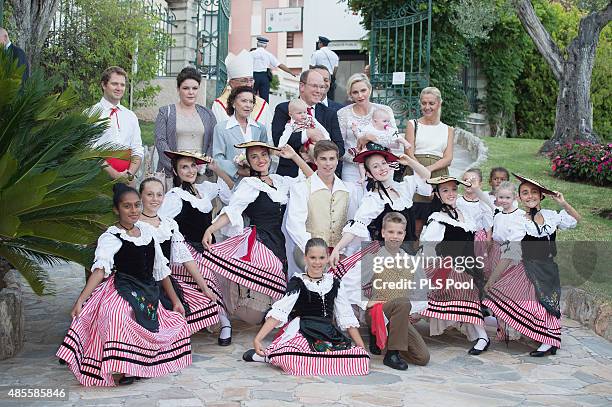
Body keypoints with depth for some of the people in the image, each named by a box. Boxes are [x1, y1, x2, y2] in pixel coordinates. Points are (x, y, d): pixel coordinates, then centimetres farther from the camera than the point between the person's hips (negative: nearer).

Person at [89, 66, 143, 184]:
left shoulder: (131, 116, 17)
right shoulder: (92, 113, 2)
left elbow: (138, 151, 13)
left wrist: (129, 174, -6)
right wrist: (115, 174, -15)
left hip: (126, 178, 4)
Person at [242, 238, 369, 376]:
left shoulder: (334, 284, 14)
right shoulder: (297, 283, 2)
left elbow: (347, 318, 18)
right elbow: (279, 312, -9)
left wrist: (362, 348, 12)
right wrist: (257, 339, -21)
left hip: (328, 335, 5)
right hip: (301, 333, -5)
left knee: (363, 358, -26)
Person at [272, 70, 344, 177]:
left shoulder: (330, 114, 14)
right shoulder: (283, 109, 4)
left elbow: (340, 148, 5)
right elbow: (278, 140, -10)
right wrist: (307, 134, -18)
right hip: (290, 173, -2)